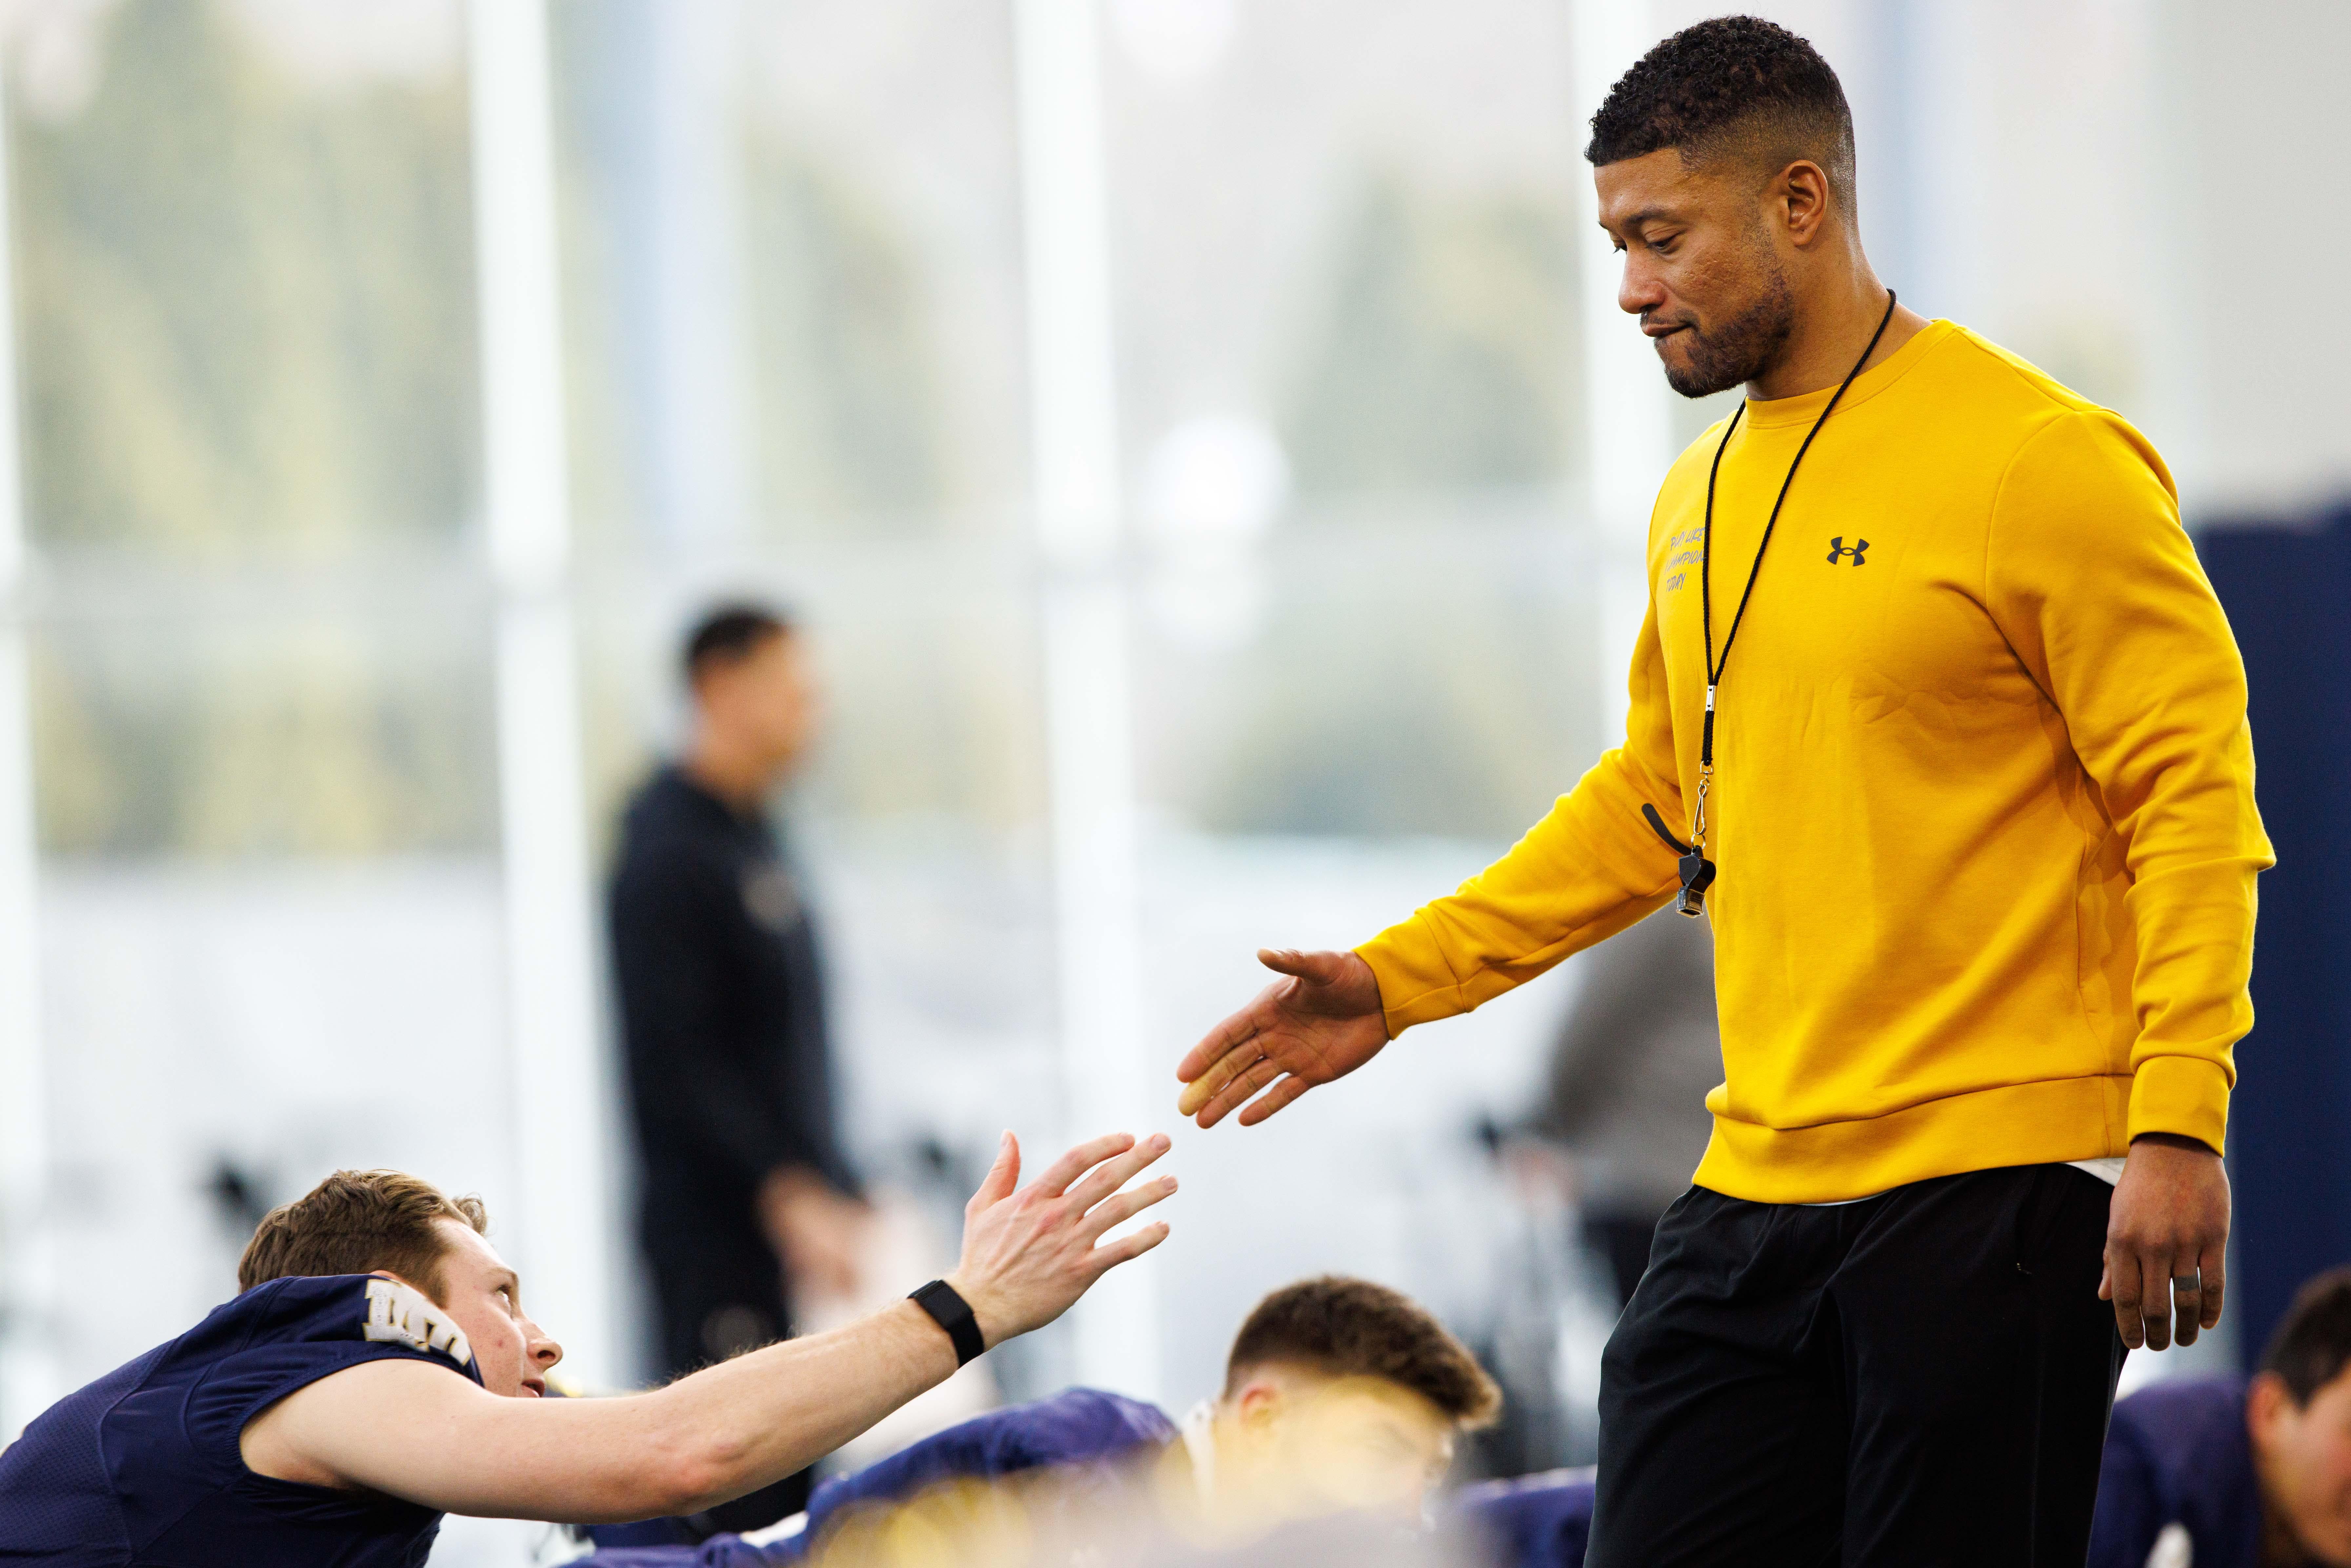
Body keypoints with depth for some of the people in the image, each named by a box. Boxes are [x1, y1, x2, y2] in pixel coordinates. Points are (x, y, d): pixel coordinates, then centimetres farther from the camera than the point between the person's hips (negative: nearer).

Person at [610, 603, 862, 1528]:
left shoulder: (757, 838, 17)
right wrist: (786, 1192, -23)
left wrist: (835, 1189, 18)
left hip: (792, 1215, 9)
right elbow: (676, 1056, -19)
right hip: (717, 1219, -9)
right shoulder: (672, 852, -12)